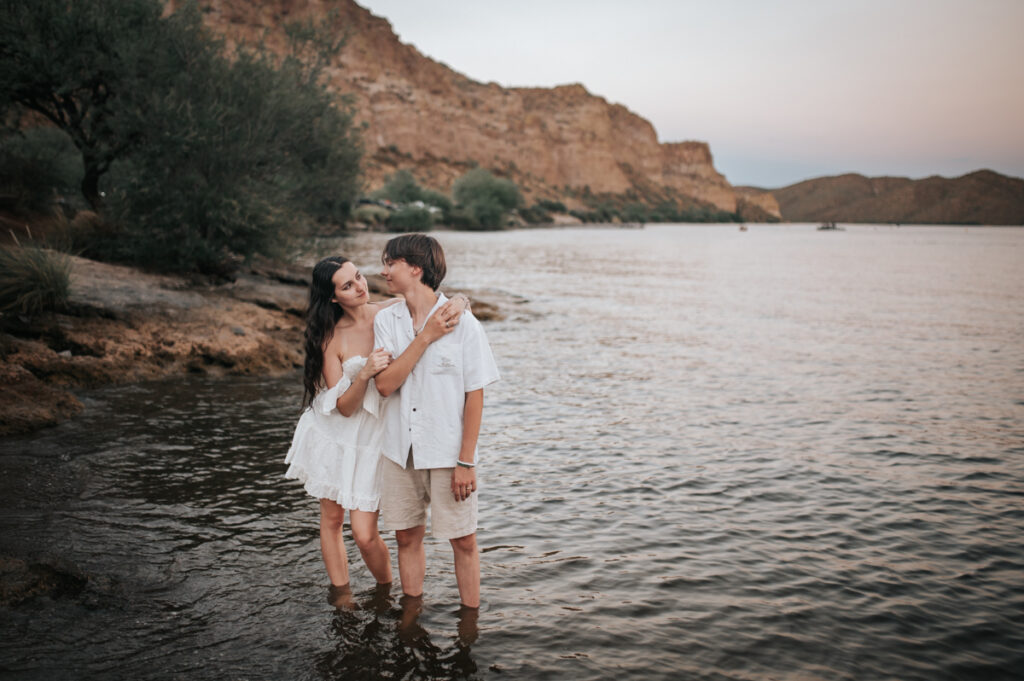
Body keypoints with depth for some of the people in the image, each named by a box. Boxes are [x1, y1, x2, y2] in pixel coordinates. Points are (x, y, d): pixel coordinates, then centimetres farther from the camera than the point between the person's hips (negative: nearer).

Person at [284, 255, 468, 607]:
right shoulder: (331, 337, -10)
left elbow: (459, 299, -6)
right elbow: (344, 406, -12)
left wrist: (457, 303, -30)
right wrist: (365, 373, -30)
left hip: (374, 437, -1)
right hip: (334, 435, 1)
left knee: (365, 533, -5)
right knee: (331, 519, 14)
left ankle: (385, 592, 23)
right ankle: (340, 595, 35)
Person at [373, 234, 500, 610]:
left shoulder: (461, 321, -9)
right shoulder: (386, 320, 3)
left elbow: (475, 394, -9)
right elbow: (384, 383, -9)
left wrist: (466, 461, -11)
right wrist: (426, 336, -18)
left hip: (447, 451, -4)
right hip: (400, 449, 4)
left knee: (463, 540, 5)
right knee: (407, 537, 14)